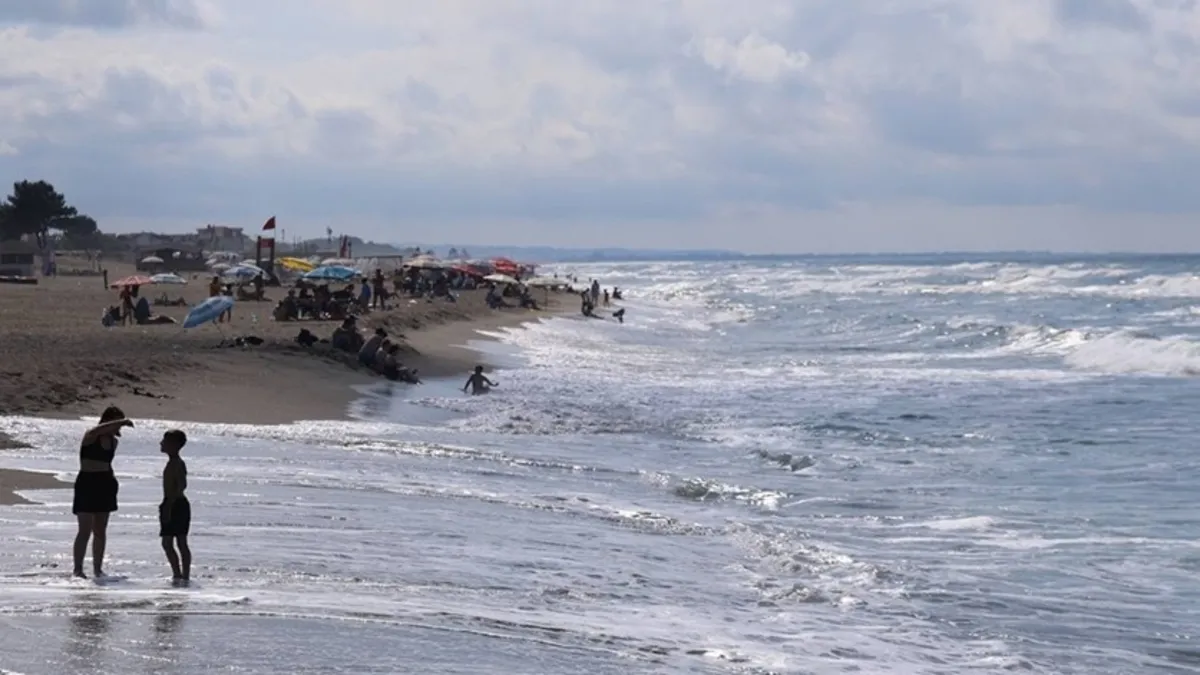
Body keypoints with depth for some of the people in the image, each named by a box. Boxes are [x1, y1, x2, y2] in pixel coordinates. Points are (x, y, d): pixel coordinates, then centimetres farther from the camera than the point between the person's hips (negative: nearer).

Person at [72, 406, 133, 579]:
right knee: (85, 530, -8)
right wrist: (120, 422, -38)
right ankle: (78, 569, -5)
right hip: (87, 484, -7)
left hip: (105, 485, 7)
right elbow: (97, 430, -36)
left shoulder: (113, 441, 11)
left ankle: (98, 568, 15)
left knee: (101, 530, 8)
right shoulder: (90, 436, -11)